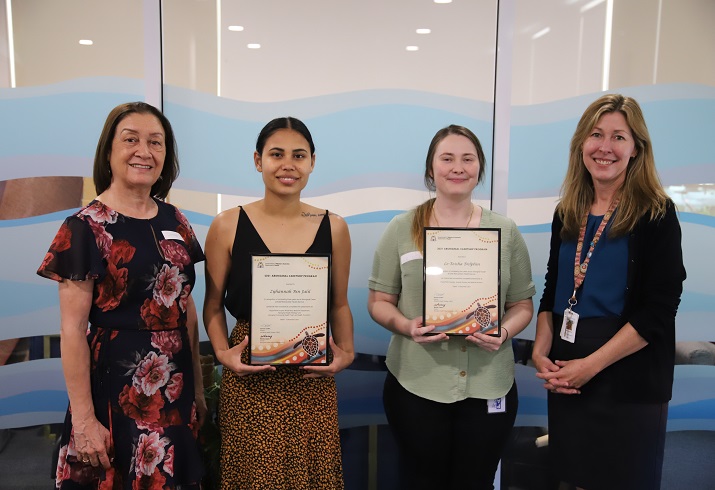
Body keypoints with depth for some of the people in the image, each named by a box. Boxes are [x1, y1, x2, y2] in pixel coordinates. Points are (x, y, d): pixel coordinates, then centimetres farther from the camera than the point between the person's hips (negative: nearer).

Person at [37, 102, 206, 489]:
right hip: (115, 386, -5)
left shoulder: (175, 221, 4)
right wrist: (84, 419, -14)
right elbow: (72, 329, -12)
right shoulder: (85, 228, -11)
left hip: (176, 384, 5)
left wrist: (197, 384, 10)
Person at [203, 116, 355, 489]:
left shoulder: (333, 227, 2)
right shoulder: (228, 225, -3)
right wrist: (222, 352, -11)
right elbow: (213, 307, 4)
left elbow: (339, 305, 10)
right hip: (248, 379, -1)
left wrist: (346, 352, -4)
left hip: (312, 379, 2)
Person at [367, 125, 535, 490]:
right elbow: (378, 301, 2)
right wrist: (406, 326, -18)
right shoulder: (402, 229, -1)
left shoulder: (505, 231, 4)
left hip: (488, 387, 2)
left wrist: (504, 332, -13)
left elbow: (522, 304, 7)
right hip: (415, 385, -1)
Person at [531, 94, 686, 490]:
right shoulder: (567, 213, 7)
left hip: (629, 386, -4)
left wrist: (591, 365, -18)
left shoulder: (656, 215, -8)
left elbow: (658, 311, -14)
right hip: (565, 379, 5)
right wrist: (540, 353, -4)